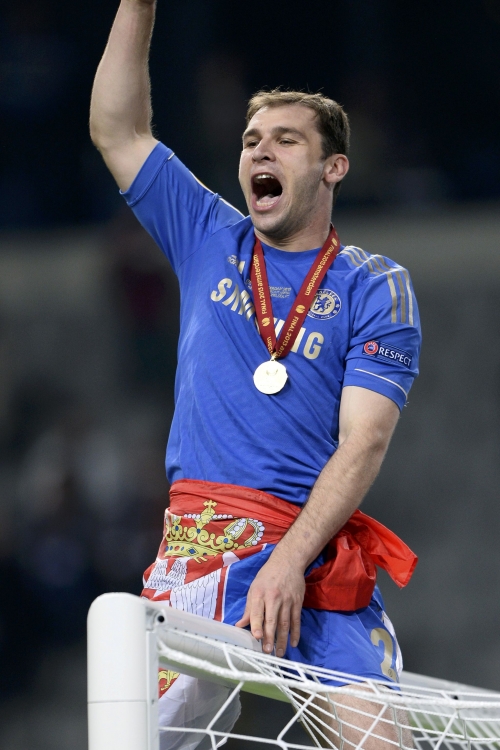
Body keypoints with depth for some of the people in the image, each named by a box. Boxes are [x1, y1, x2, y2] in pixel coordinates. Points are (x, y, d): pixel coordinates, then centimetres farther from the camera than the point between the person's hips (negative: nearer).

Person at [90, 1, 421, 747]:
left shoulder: (375, 288, 8)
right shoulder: (209, 242, 19)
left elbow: (363, 443, -3)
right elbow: (117, 131, 14)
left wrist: (288, 561, -16)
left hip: (321, 547, -1)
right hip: (200, 540, 1)